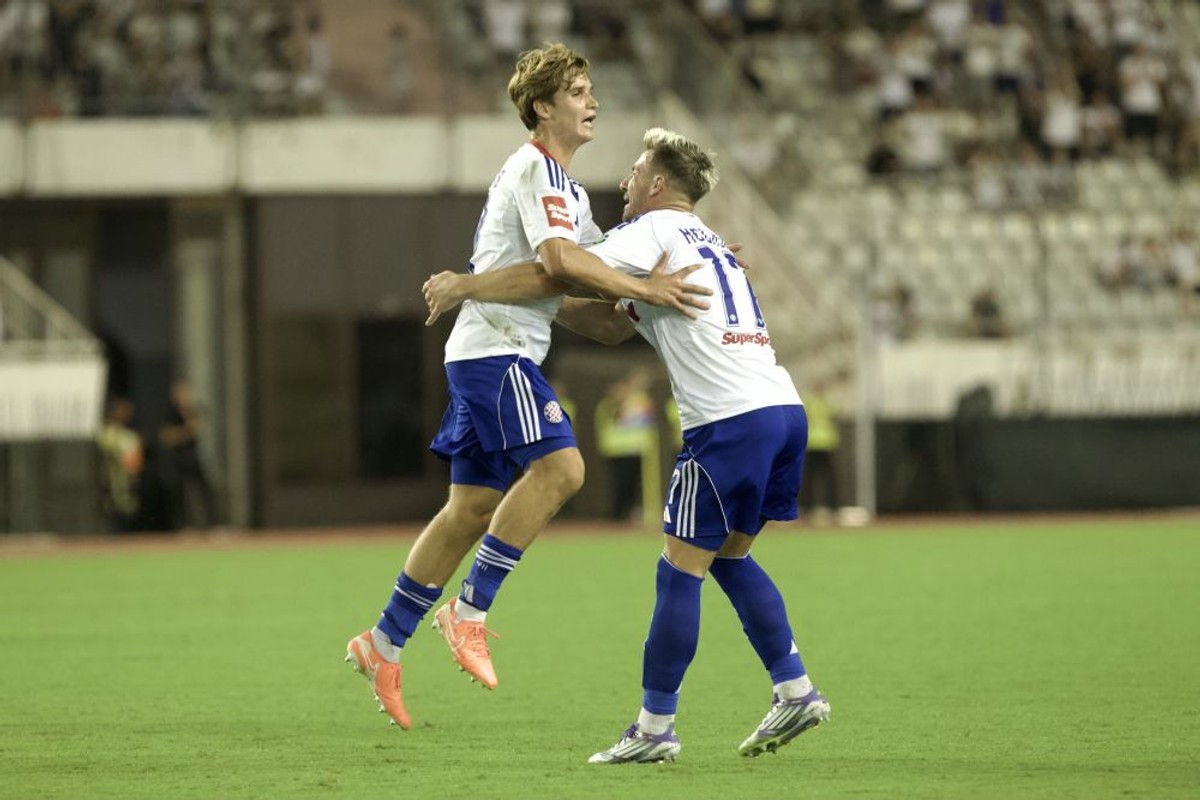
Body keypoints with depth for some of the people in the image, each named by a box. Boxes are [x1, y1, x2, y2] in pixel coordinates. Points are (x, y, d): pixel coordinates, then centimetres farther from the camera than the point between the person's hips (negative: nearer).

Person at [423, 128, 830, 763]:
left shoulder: (654, 232, 1)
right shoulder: (706, 245, 27)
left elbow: (554, 275, -6)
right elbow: (612, 324, 29)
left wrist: (463, 286, 4)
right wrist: (535, 302, 25)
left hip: (730, 420, -9)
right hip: (782, 407, 9)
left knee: (680, 569, -2)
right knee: (729, 557, 20)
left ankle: (656, 727, 1)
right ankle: (795, 691, 15)